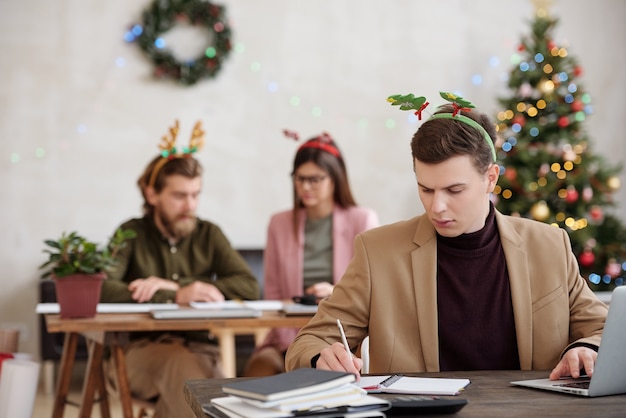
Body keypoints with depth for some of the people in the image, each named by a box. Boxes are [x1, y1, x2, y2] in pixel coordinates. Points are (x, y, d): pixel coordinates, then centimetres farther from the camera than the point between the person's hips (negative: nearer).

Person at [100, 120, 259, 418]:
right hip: (140, 349, -2)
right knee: (182, 363, -34)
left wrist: (173, 285, -10)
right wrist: (176, 297, -20)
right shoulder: (132, 234, 3)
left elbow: (249, 287, -3)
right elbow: (102, 289, -14)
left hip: (199, 348, 2)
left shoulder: (209, 235, 11)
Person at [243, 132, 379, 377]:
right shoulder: (280, 223, 14)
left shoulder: (363, 220, 7)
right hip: (291, 339, 2)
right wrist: (292, 346, -7)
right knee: (258, 370, -27)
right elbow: (272, 294, 9)